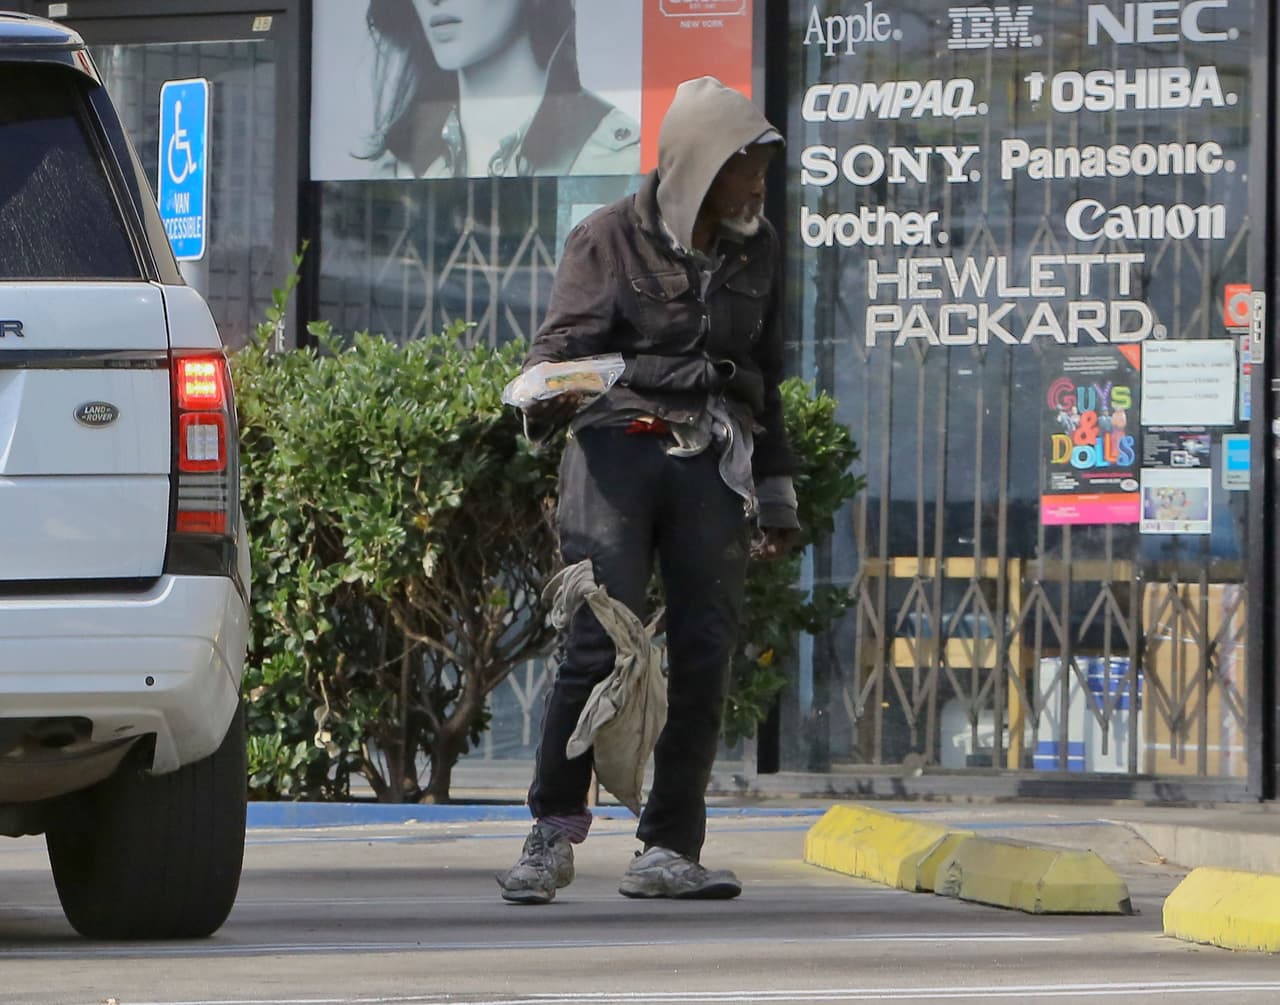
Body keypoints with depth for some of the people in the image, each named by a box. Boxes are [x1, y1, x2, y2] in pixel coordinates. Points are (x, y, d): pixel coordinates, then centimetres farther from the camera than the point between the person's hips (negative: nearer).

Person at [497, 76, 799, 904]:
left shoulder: (756, 249, 17)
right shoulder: (611, 239, 3)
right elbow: (562, 341, -4)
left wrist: (778, 491, 24)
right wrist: (547, 400, -27)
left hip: (713, 462, 4)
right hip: (619, 450, -4)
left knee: (706, 651, -4)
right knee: (601, 643, -14)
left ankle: (669, 850, 2)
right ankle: (553, 835, -4)